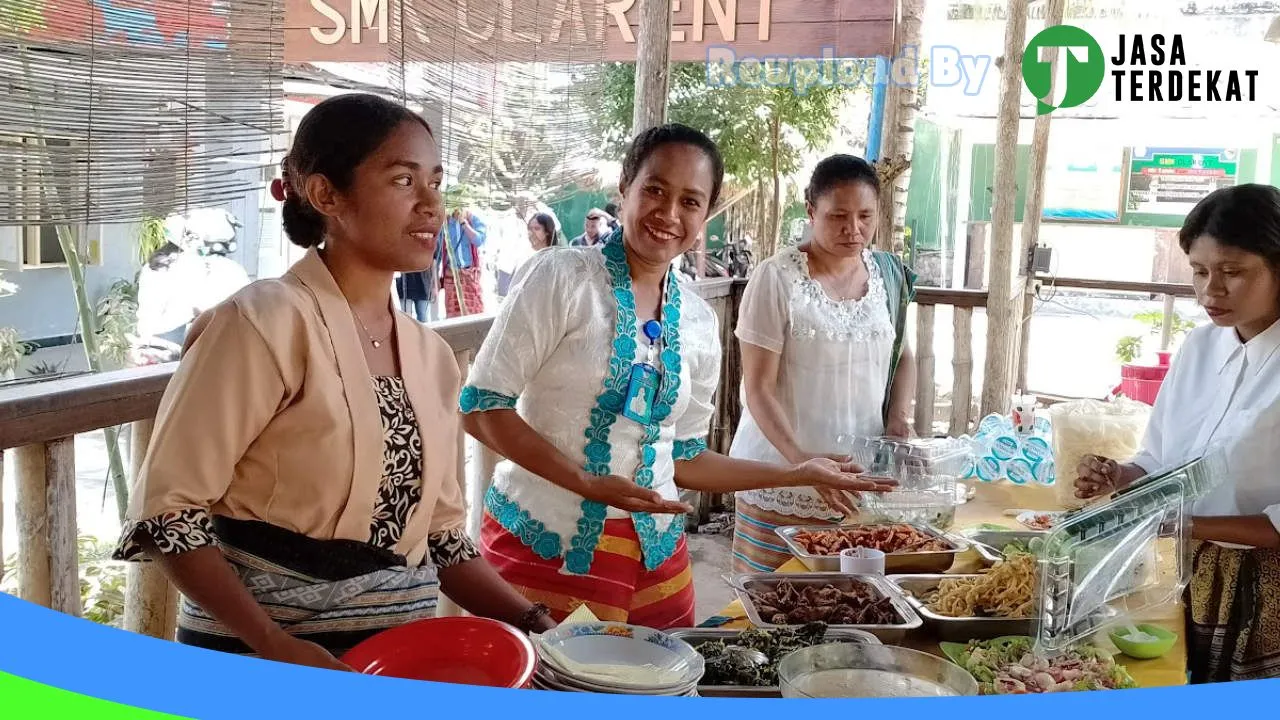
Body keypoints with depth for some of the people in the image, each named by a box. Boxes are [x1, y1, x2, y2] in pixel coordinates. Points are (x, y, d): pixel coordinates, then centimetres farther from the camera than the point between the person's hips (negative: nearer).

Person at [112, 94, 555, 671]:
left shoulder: (431, 355, 6)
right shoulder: (265, 322, -13)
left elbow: (439, 535, 11)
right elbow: (167, 509, -14)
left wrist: (534, 623, -1)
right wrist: (274, 645, -22)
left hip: (402, 653, 6)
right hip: (258, 647, -6)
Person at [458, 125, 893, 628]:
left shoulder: (699, 323, 6)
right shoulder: (562, 276, -9)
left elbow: (682, 458, 13)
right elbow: (482, 407, -11)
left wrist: (800, 473, 10)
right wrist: (585, 481, -20)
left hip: (655, 554, 5)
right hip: (544, 546, -4)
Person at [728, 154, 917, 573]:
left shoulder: (890, 275, 7)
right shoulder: (778, 279, -10)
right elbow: (758, 388, -12)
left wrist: (898, 420, 3)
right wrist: (801, 459, -24)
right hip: (784, 485, -4)